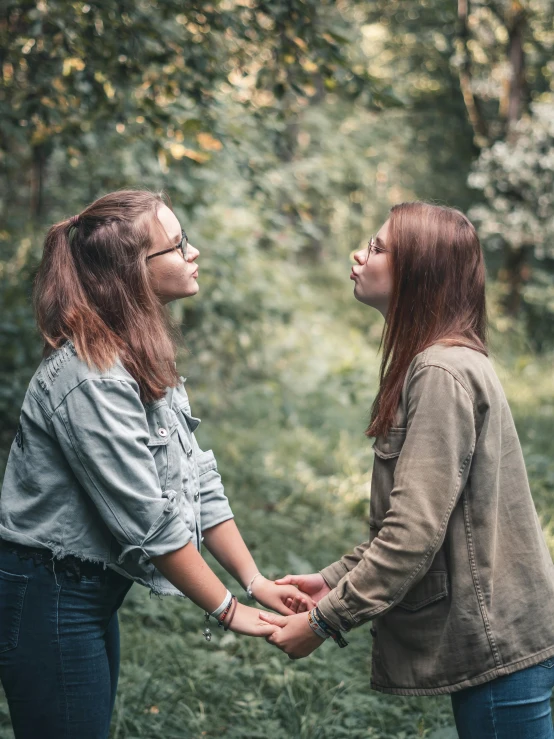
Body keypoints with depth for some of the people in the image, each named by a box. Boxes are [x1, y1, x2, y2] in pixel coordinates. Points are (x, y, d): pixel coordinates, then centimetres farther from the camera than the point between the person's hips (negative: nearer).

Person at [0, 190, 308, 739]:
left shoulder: (145, 360, 6)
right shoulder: (90, 378, -25)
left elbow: (195, 479, 6)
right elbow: (149, 521, -23)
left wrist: (255, 580, 2)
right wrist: (227, 611, -15)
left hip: (94, 590, 9)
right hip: (48, 597, -9)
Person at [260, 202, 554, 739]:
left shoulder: (442, 373, -19)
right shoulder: (429, 363, 13)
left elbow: (415, 533, -23)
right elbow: (405, 520, 15)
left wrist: (324, 620, -16)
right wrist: (334, 579, 7)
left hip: (497, 641, -9)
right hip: (483, 638, 9)